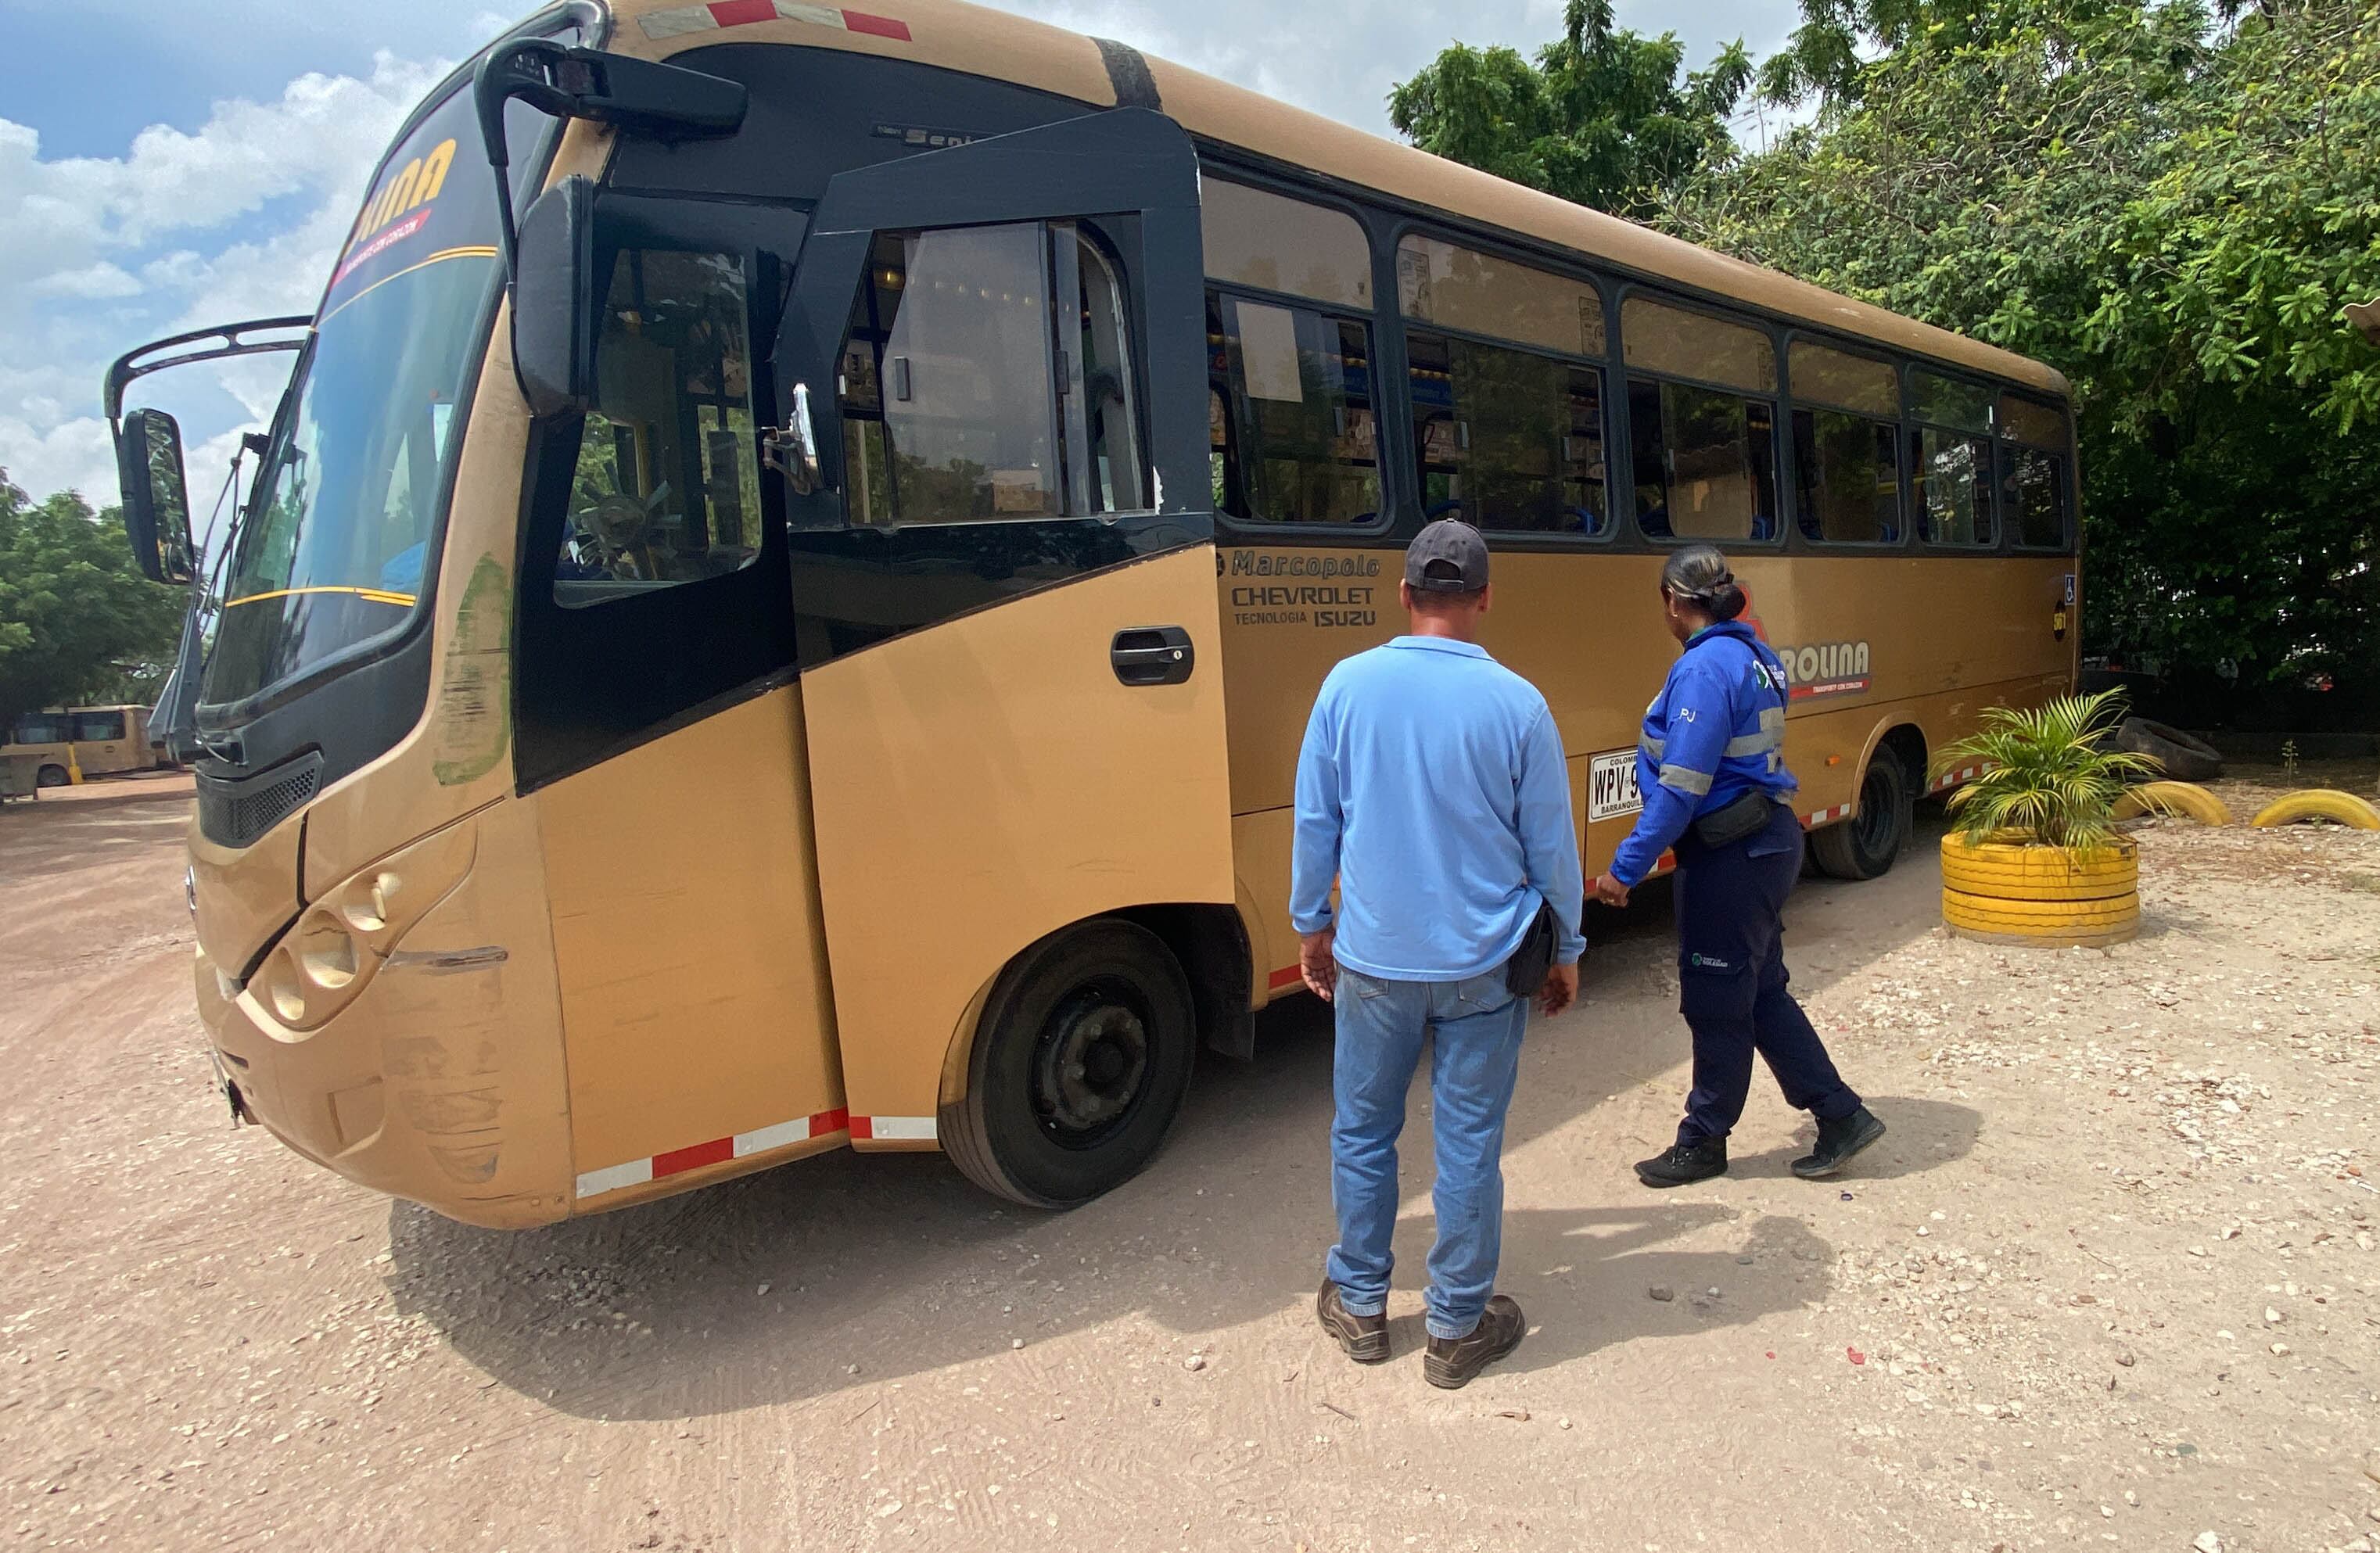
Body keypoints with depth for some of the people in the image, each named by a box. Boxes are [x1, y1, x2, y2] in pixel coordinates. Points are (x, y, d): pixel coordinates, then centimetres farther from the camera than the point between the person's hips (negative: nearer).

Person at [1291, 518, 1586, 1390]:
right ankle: (1458, 1327, 26)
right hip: (1483, 961, -1)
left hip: (1372, 958, 1)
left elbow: (1315, 820, 0)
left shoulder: (1349, 685, -7)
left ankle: (1359, 1306, 32)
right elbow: (1551, 843, -2)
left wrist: (1311, 925, 13)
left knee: (1362, 1131, 17)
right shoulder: (1516, 703, -9)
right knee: (1469, 1144, 11)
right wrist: (1564, 950, 12)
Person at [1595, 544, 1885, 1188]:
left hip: (1731, 857, -9)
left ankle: (1703, 1143, 21)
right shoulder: (1755, 656, 9)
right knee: (1761, 994, 19)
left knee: (1717, 1004, 5)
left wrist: (1625, 869, -21)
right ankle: (1841, 1115, 27)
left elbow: (1681, 790, -24)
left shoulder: (1705, 667, -20)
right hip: (1767, 841, 9)